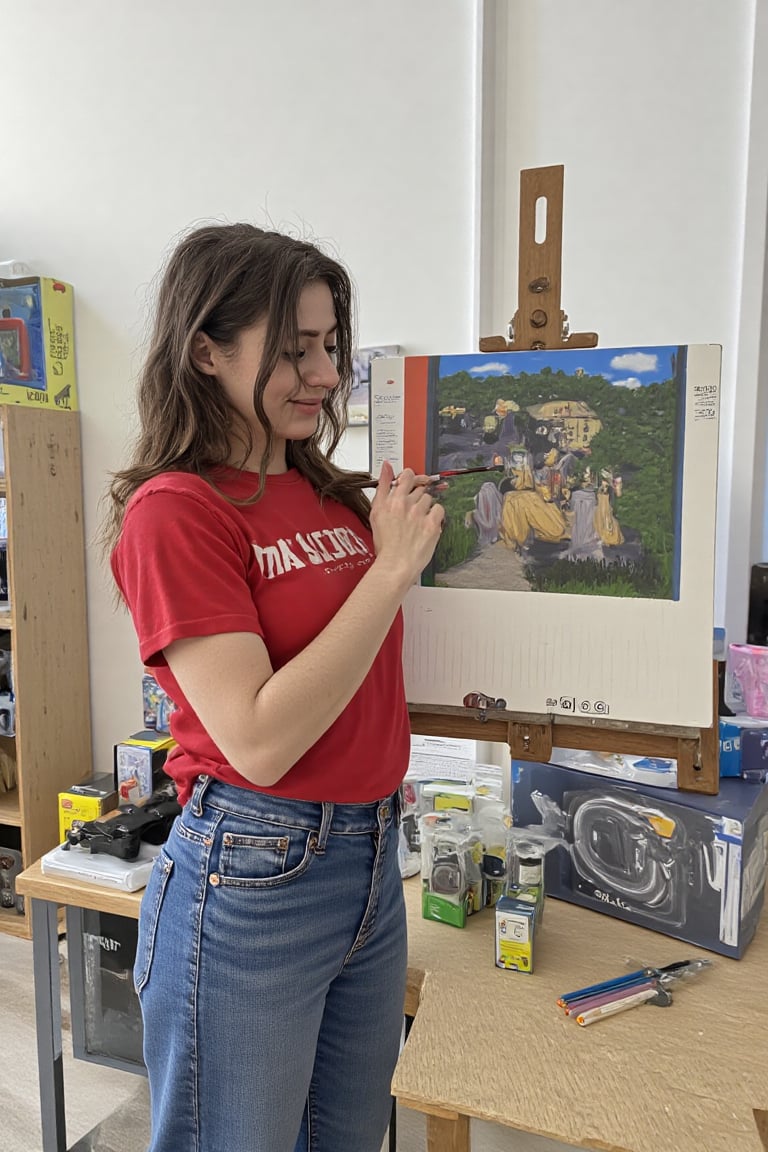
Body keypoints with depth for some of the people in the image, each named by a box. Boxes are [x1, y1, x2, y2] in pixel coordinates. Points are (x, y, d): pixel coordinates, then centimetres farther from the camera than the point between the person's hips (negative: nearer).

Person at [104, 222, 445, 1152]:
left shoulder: (333, 494, 5)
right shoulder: (174, 510, -16)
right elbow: (259, 740, -23)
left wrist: (408, 537, 4)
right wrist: (390, 567, -21)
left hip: (373, 858, 7)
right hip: (251, 880, -7)